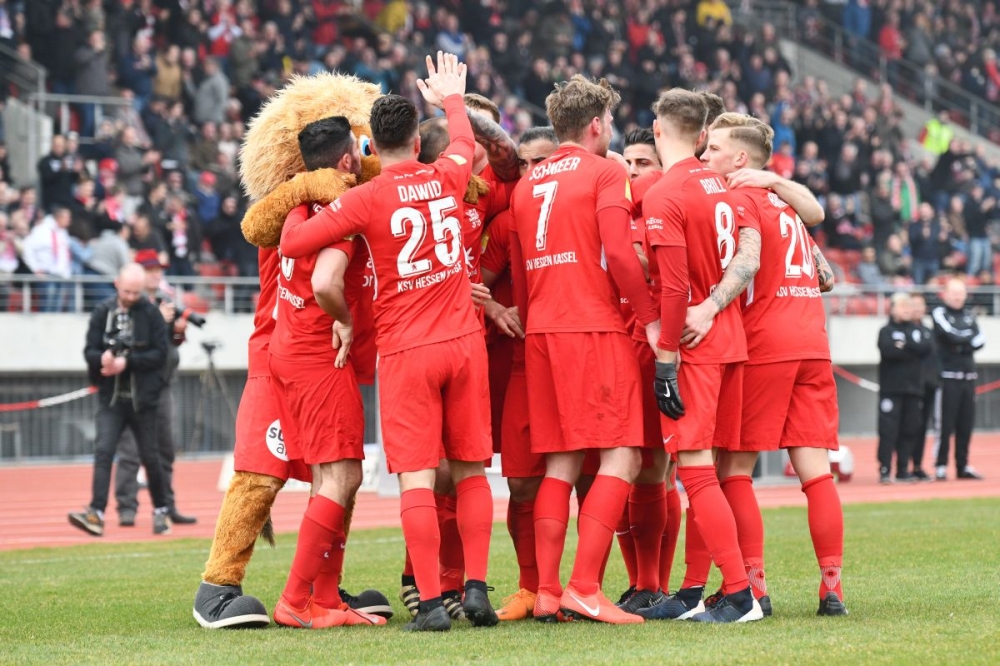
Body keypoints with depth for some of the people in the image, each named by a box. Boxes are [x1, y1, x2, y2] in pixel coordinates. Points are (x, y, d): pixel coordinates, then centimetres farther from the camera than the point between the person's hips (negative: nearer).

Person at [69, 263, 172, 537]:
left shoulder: (151, 313, -4)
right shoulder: (103, 313, 2)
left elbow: (160, 354, -8)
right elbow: (89, 351, 1)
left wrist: (127, 362, -19)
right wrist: (103, 359, -22)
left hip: (142, 398, -1)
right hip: (111, 398, 1)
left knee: (149, 457, 9)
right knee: (103, 451, -14)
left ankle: (161, 511, 27)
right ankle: (96, 513, -20)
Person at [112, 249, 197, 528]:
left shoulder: (166, 301, 15)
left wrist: (178, 332, -2)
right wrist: (159, 320, -22)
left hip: (162, 383, 7)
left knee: (165, 450, 12)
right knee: (130, 450, -8)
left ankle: (166, 507, 19)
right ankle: (127, 508, -6)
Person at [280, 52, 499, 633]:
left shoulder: (365, 199, -8)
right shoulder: (447, 178, 3)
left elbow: (294, 244, -5)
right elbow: (464, 144, 28)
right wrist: (453, 98, 47)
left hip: (405, 351, -3)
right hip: (464, 342, 3)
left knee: (417, 478, -5)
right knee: (471, 470, 11)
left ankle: (431, 602, -10)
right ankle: (477, 589, 6)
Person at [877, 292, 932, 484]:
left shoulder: (917, 330, 15)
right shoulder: (886, 331, 2)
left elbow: (926, 348, -3)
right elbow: (888, 351, -17)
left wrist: (904, 345, -11)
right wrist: (912, 351, -10)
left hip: (914, 389, 5)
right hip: (891, 388, -5)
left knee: (910, 430, 5)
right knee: (888, 430, -8)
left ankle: (903, 470, 12)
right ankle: (884, 470, -7)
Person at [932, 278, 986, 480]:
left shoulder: (969, 316, 15)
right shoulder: (939, 314, -1)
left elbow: (979, 341, 2)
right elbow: (951, 335, -16)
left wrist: (960, 345, -11)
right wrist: (969, 339, -1)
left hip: (968, 376, 5)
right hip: (948, 377, -5)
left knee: (966, 423, 6)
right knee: (945, 423, -7)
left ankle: (963, 466, 12)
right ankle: (941, 467, -4)